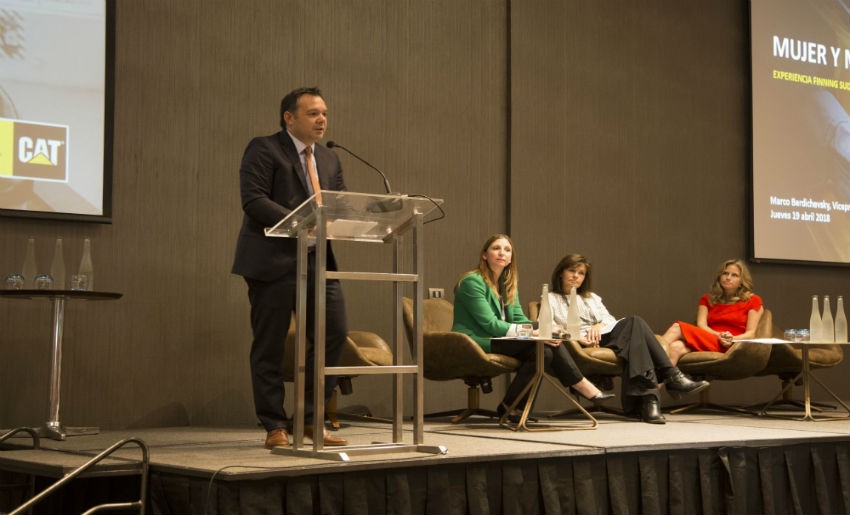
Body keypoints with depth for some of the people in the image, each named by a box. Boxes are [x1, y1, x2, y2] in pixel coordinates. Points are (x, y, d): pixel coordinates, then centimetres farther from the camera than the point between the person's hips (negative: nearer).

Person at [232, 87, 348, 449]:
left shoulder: (329, 160, 18)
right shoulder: (263, 150, -3)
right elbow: (253, 200, -15)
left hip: (318, 260, 7)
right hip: (273, 261, -6)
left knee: (334, 334, 0)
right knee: (270, 346, 1)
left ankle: (311, 419, 13)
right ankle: (275, 427, 10)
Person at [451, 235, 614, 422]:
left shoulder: (508, 284, 17)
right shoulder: (472, 281, -9)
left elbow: (519, 320, 9)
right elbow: (490, 324, -17)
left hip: (497, 342, 8)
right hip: (476, 343, -8)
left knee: (545, 352, -19)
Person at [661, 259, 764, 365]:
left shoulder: (752, 300, 16)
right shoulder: (707, 299, 26)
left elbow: (751, 333, 6)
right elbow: (701, 325, 9)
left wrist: (732, 339, -15)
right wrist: (719, 336, -13)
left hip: (727, 348, -4)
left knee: (677, 328, -27)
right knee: (676, 347, -34)